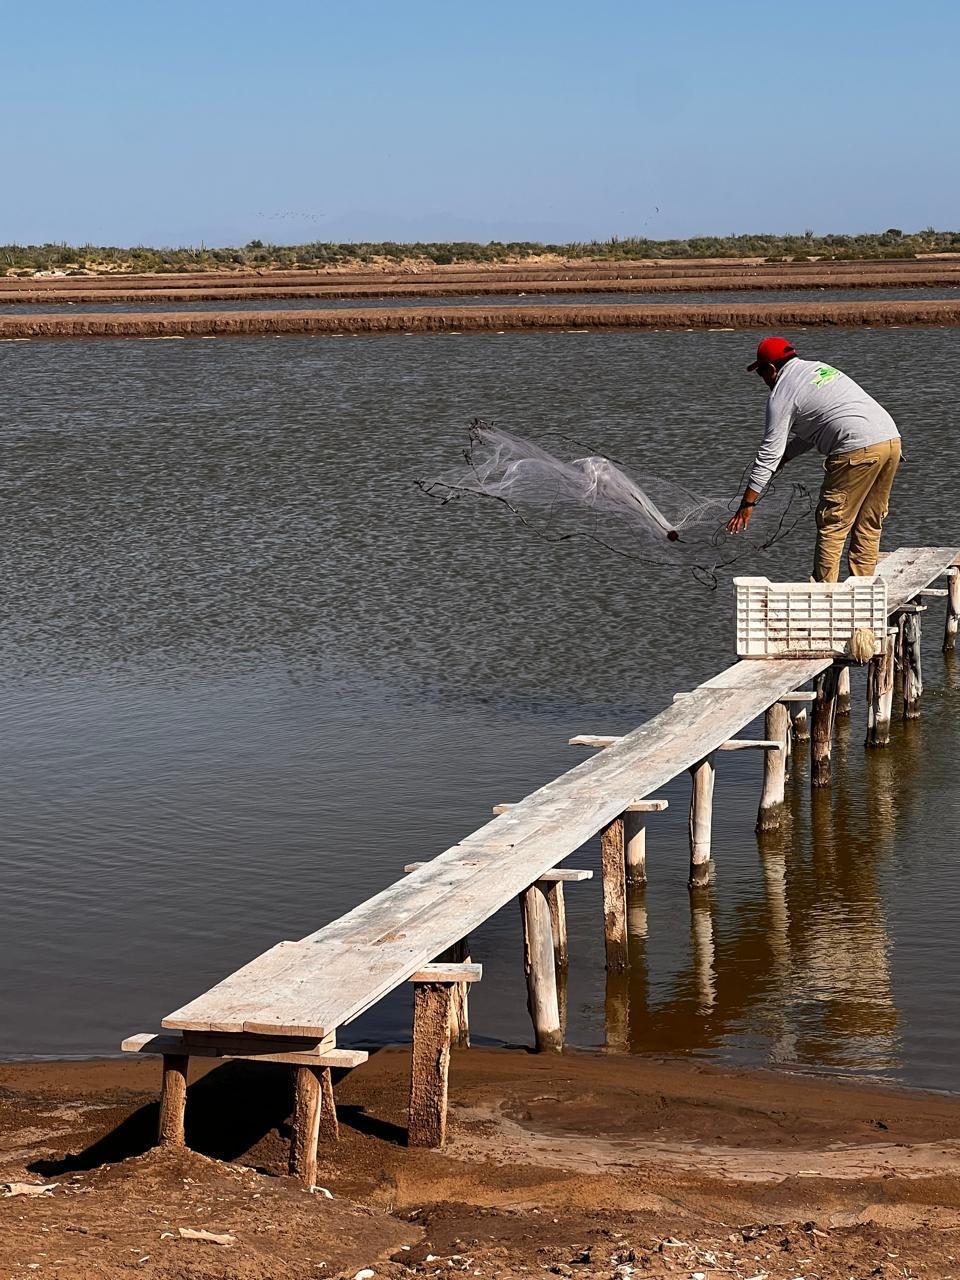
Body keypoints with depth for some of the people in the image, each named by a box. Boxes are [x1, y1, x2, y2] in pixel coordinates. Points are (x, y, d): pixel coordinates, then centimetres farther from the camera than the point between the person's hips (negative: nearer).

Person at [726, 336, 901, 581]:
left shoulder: (782, 393, 1)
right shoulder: (819, 367, 26)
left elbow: (770, 451, -1)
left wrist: (747, 503, 2)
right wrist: (782, 459, 37)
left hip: (857, 451, -8)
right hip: (892, 439, 8)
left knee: (831, 526, 0)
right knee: (868, 525, 14)